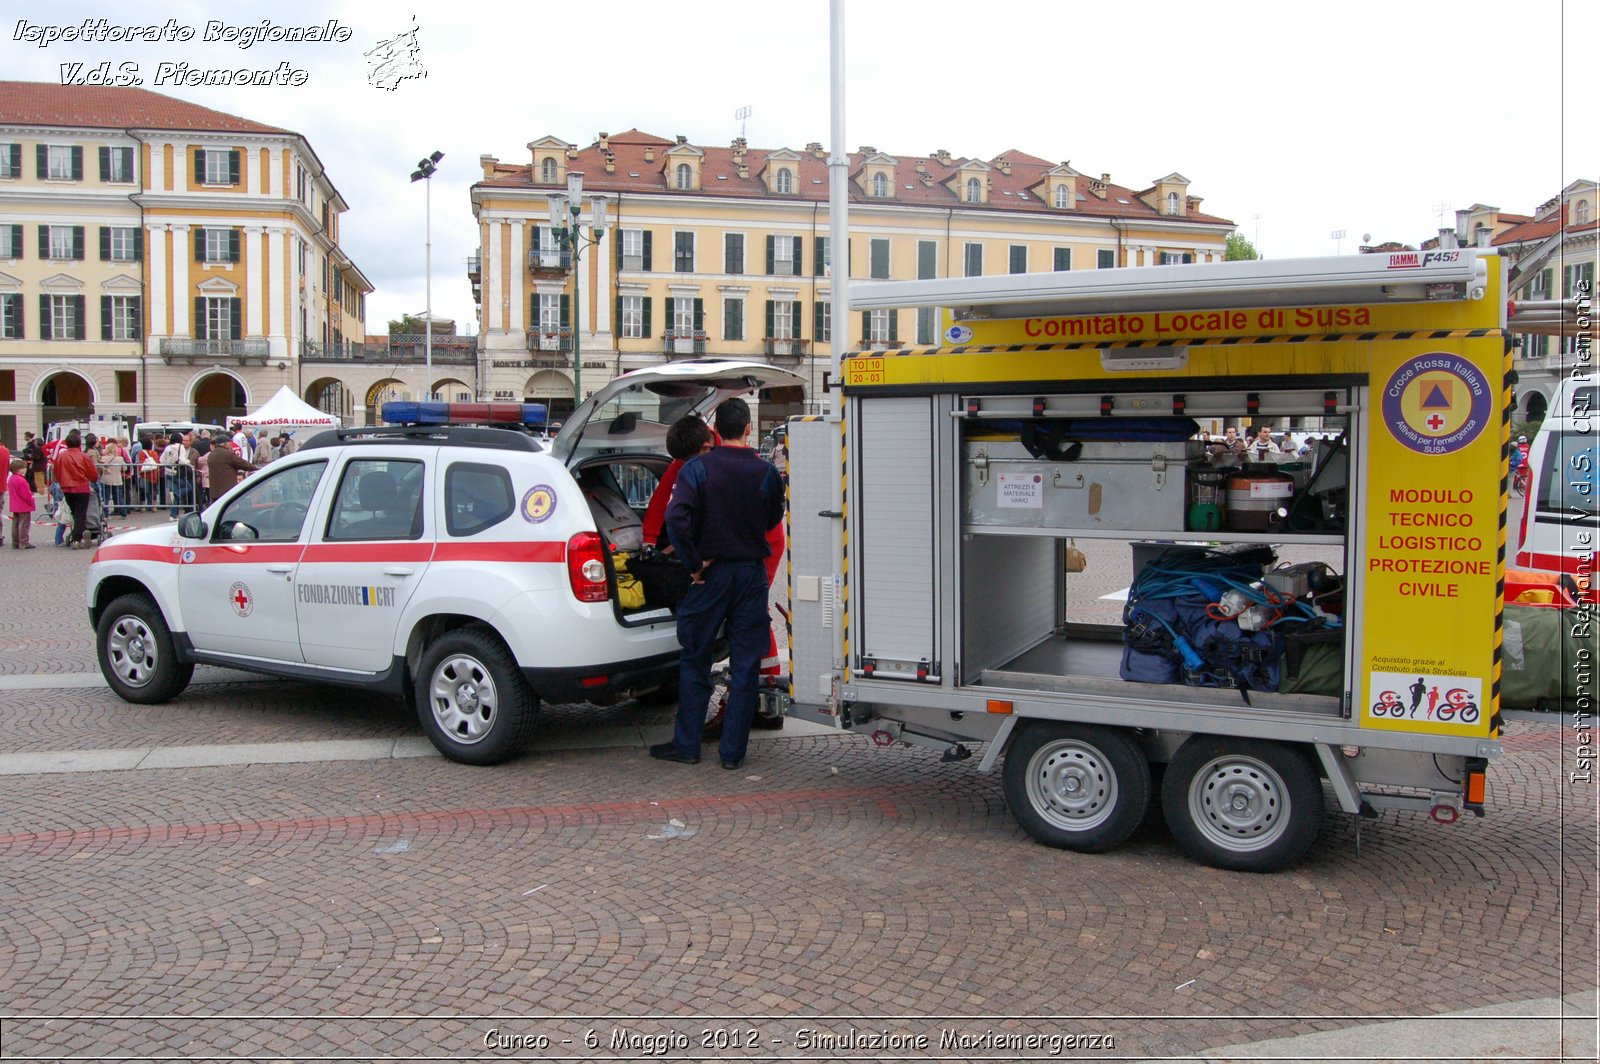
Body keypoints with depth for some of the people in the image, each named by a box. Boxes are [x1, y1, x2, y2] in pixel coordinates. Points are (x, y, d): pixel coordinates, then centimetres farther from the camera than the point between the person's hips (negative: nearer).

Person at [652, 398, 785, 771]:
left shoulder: (698, 468, -9)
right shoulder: (766, 471, -3)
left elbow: (676, 517, -21)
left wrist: (694, 563, -13)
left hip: (711, 573, -1)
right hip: (752, 574, 1)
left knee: (694, 661, 11)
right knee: (745, 666, 6)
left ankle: (686, 745, 14)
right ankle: (733, 751, 9)